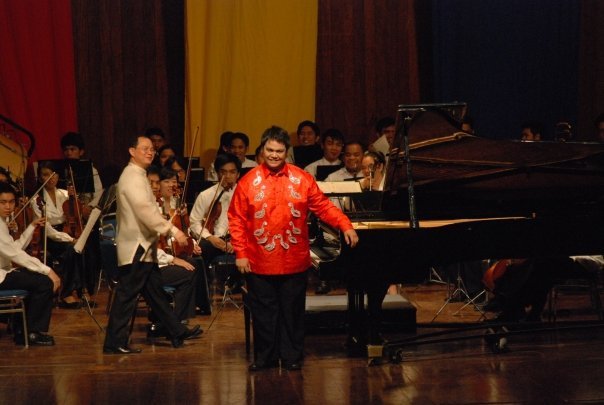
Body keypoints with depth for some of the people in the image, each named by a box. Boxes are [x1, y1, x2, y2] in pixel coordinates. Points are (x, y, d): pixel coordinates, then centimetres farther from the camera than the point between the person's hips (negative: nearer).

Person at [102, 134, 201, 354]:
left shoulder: (137, 176, 17)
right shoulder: (132, 177, -16)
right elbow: (145, 210, -27)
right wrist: (172, 229, -28)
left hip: (144, 247, 11)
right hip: (135, 247, -11)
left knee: (155, 292, 16)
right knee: (127, 295, -6)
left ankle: (177, 332, 23)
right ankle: (114, 343, -1)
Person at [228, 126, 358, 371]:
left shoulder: (302, 179, 1)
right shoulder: (249, 181, -1)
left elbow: (323, 206, 3)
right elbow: (236, 219, 0)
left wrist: (345, 226, -9)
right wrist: (240, 253, -5)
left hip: (294, 262, 0)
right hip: (259, 263, 0)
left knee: (292, 312, 8)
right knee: (263, 312, 8)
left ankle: (292, 356, 19)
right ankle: (265, 357, 20)